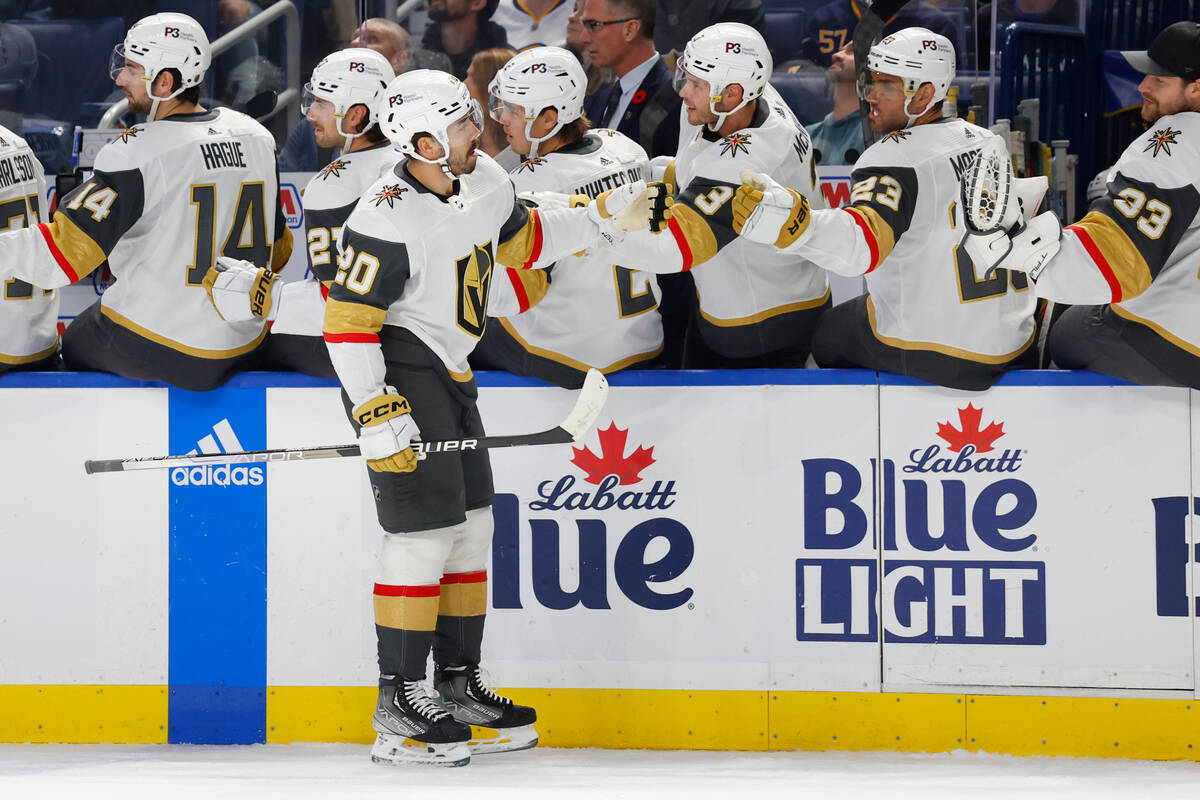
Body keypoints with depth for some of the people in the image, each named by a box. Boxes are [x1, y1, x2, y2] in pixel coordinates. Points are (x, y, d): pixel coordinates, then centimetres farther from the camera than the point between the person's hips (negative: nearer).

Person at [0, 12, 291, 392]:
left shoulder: (138, 152, -20)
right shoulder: (257, 138, 0)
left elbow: (64, 253, -25)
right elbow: (276, 250, 13)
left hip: (154, 351, -6)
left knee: (77, 345, 25)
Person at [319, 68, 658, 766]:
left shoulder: (485, 183, 0)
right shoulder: (387, 223, -25)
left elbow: (525, 240, 20)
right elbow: (347, 322, -22)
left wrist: (604, 220, 10)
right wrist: (376, 414, -27)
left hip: (450, 372, 9)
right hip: (395, 374, -9)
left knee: (471, 524, 12)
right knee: (426, 530, -12)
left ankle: (459, 683, 23)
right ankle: (399, 704, -7)